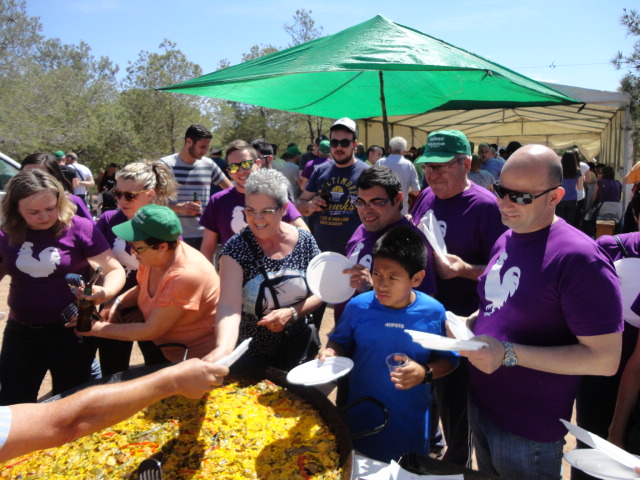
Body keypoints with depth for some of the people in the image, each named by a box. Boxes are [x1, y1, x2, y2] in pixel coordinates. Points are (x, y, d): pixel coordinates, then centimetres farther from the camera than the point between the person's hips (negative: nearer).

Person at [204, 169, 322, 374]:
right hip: (251, 355, -2)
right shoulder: (236, 248, -16)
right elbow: (229, 306, -27)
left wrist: (292, 312, -19)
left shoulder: (305, 241, -8)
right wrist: (223, 347, -45)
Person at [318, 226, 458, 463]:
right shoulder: (358, 307, -12)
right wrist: (330, 352, -17)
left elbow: (449, 359, -4)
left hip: (410, 425, 0)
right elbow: (340, 342, 3)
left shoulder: (433, 312, -14)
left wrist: (425, 373, -22)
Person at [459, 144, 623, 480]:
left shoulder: (578, 258, -23)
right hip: (480, 405, 8)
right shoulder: (504, 241, 3)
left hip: (528, 429, -7)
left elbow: (605, 359, -23)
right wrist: (470, 323, -1)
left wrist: (510, 354, -28)